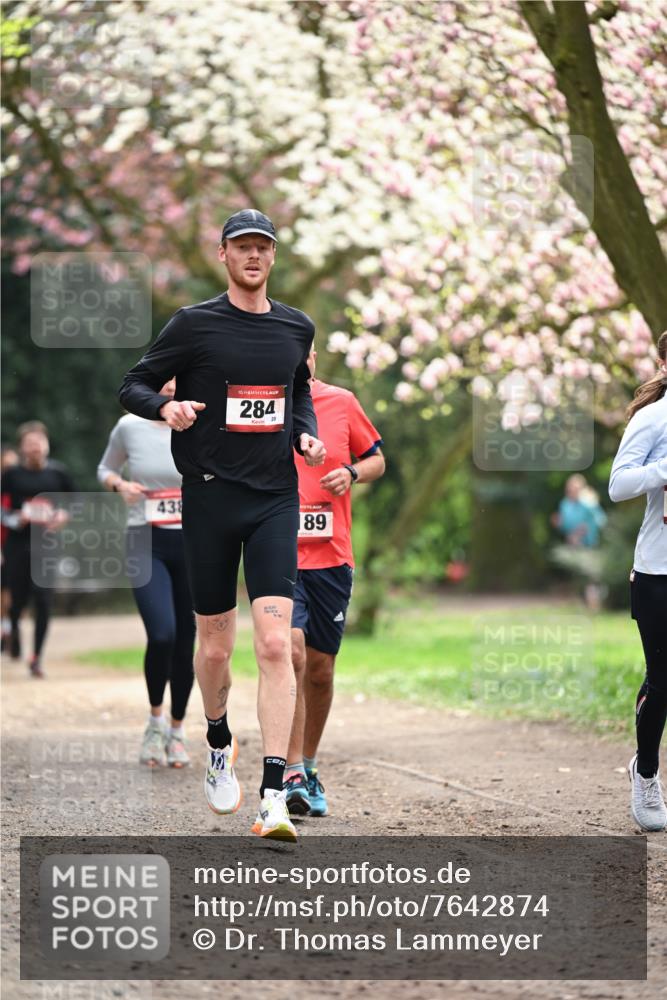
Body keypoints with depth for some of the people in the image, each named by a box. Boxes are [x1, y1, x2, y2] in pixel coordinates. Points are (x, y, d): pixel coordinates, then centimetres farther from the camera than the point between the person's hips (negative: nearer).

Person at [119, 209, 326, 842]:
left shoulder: (296, 328, 9)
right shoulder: (194, 324, -2)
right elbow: (132, 386, 2)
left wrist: (305, 432, 7)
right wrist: (167, 408, -19)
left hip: (275, 499, 2)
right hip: (210, 497, -1)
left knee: (274, 644, -12)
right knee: (214, 647, 7)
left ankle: (273, 799, -16)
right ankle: (219, 747, 38)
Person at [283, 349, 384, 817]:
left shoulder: (342, 402, 4)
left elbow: (376, 459, 14)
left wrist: (351, 473, -6)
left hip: (331, 557, 3)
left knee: (320, 668, 11)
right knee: (291, 651, -21)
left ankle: (309, 766, 30)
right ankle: (292, 771, -17)